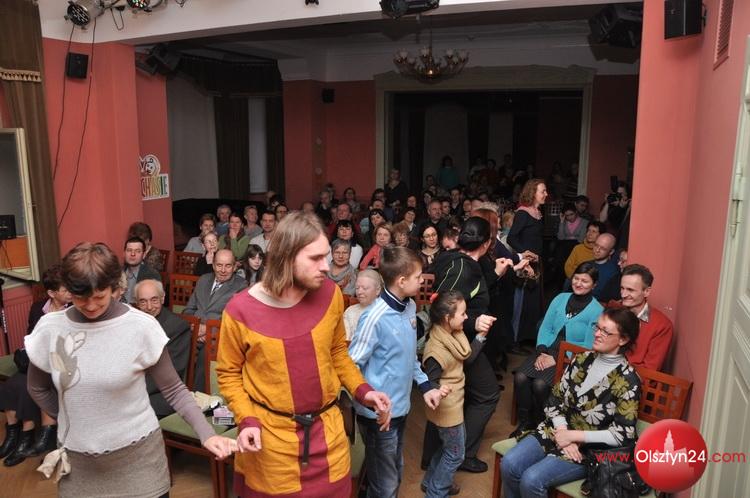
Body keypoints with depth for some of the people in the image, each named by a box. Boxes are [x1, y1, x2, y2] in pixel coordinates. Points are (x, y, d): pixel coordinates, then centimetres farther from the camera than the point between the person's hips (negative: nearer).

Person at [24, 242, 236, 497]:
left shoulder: (141, 326, -14)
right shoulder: (50, 328, -7)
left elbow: (173, 389, -8)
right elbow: (38, 389, 11)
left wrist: (206, 434, -19)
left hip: (137, 453, -2)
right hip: (77, 458, 2)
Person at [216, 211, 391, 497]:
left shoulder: (330, 295, -8)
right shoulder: (241, 310, -16)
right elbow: (229, 374, -2)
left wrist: (363, 391, -4)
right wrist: (246, 420, -14)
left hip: (327, 429, 3)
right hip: (270, 435, -2)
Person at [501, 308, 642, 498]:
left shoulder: (628, 381, -13)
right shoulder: (582, 359, 2)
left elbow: (623, 435, -14)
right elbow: (555, 400, 5)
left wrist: (573, 436, -16)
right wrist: (562, 432, -12)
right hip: (557, 431, 5)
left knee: (531, 480, -23)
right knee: (509, 465, -15)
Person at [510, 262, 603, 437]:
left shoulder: (597, 311, -3)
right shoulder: (560, 298, 11)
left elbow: (588, 346, -8)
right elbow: (545, 328, 9)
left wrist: (556, 358, -14)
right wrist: (541, 352, -8)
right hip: (547, 350, 4)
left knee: (540, 384, -28)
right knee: (520, 377, -23)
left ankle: (539, 424, -1)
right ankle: (524, 422, -3)